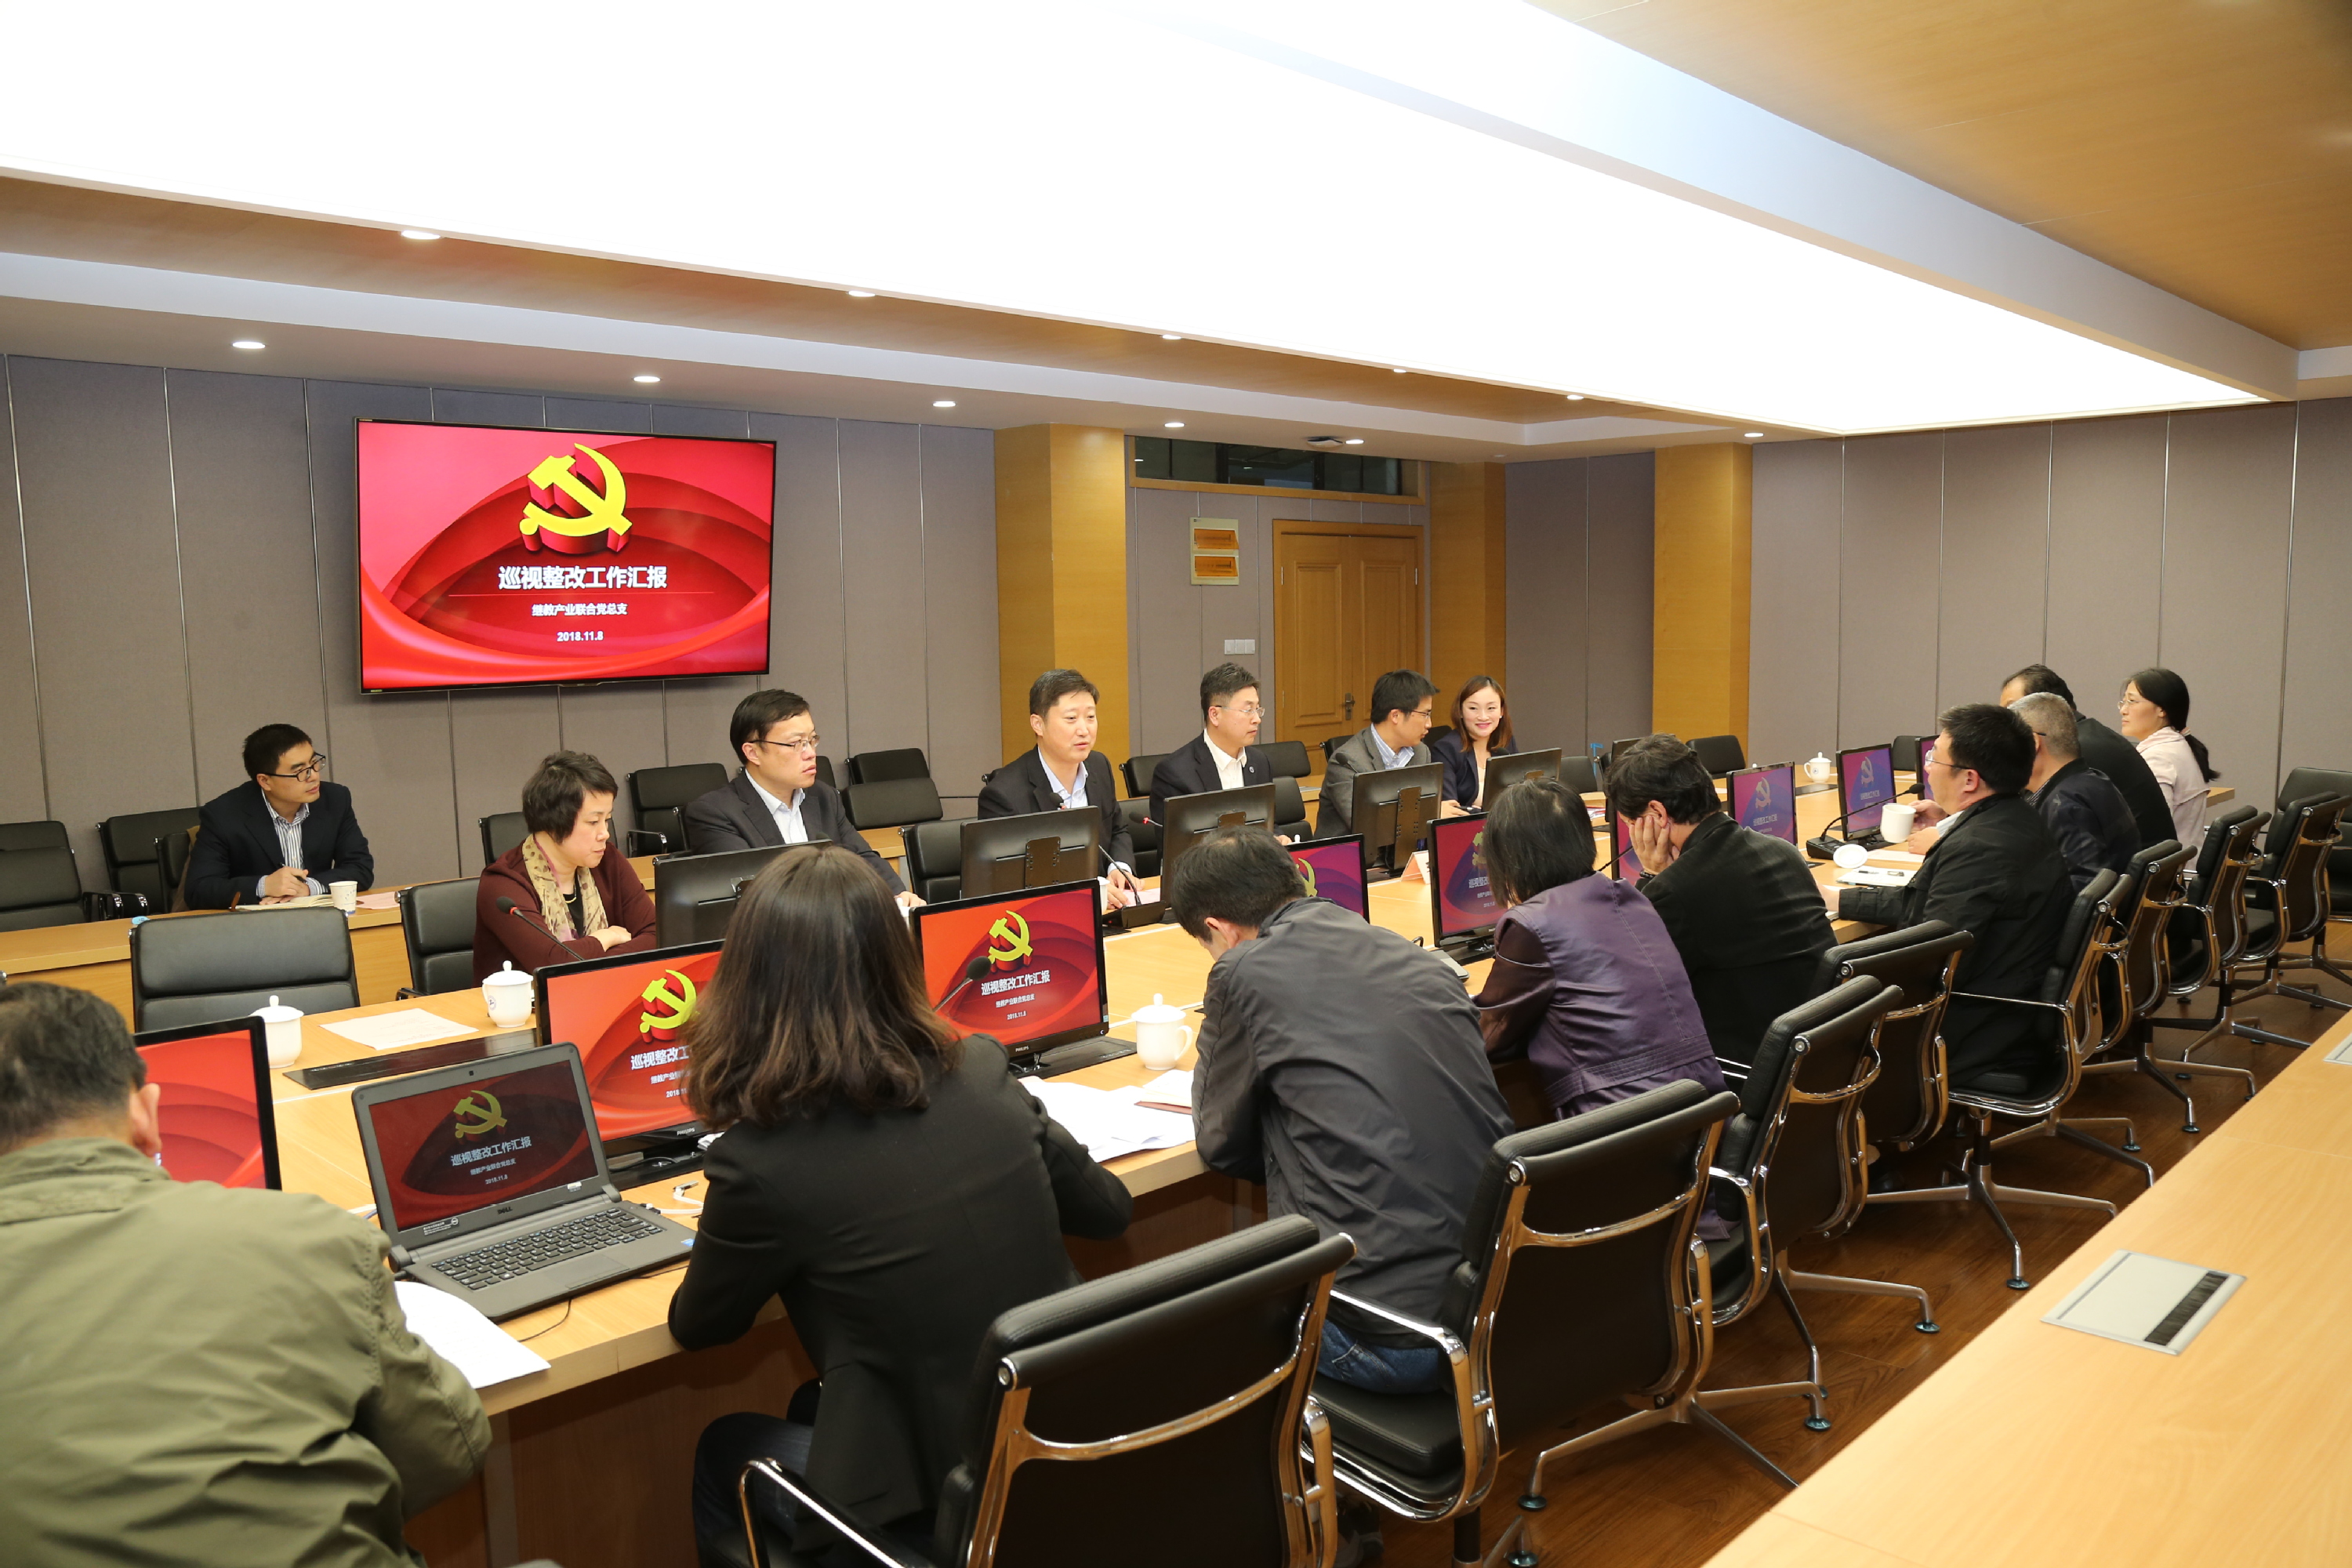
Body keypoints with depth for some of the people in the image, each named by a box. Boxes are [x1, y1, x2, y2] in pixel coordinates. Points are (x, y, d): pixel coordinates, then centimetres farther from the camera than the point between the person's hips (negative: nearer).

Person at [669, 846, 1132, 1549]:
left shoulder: (761, 1162, -21)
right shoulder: (982, 1074, -8)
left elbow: (697, 1324, -1)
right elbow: (1108, 1208, 8)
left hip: (936, 1501, -5)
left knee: (722, 1454, 24)